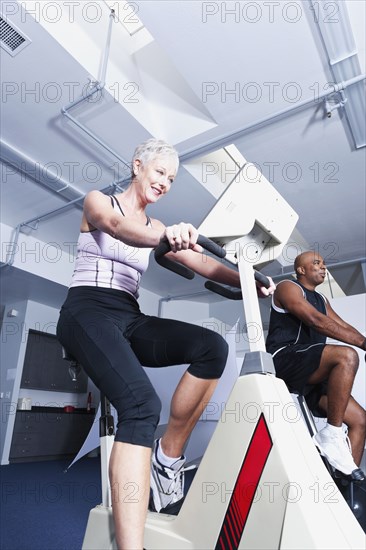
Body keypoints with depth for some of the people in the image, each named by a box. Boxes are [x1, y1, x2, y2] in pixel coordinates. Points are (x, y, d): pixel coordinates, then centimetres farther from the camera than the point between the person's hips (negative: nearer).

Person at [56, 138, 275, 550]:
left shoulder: (155, 227, 19)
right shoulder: (97, 201, 6)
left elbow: (199, 261, 4)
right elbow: (116, 225, -20)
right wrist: (164, 235, -41)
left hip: (130, 320, 5)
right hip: (87, 311, -5)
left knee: (213, 346, -21)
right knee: (141, 404, -31)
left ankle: (168, 457, -7)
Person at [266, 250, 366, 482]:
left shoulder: (321, 299, 26)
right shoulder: (287, 287, 0)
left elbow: (344, 327, 16)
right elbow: (316, 321, -15)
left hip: (311, 375, 8)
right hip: (285, 361, -8)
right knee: (347, 356, -29)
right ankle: (332, 434, -21)